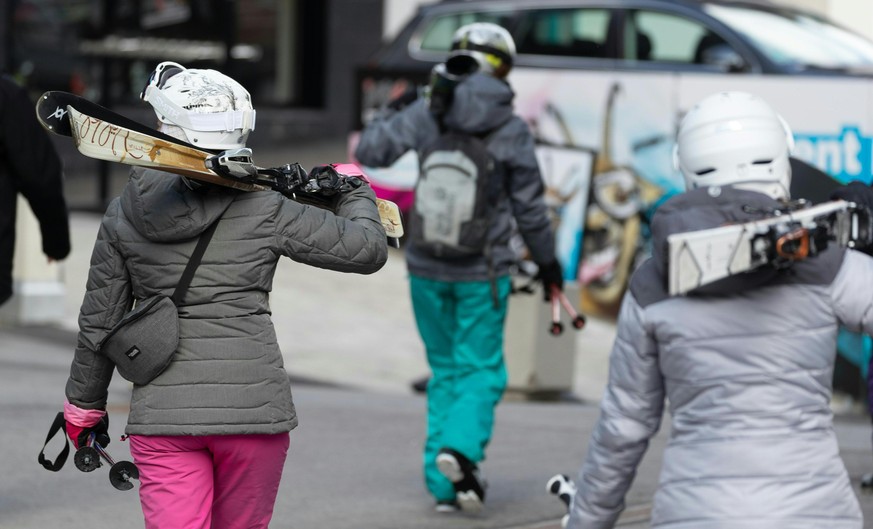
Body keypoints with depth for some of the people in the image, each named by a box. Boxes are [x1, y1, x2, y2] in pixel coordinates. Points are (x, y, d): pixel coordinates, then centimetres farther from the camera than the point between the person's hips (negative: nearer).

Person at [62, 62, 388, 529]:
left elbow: (99, 321, 9)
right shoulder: (264, 211, -5)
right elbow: (368, 249, 2)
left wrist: (84, 403, 23)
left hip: (161, 412, 1)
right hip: (253, 404, -1)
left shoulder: (123, 215, 1)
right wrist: (354, 192, 23)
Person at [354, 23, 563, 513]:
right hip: (483, 271, -3)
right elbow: (530, 207, -3)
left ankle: (444, 483, 12)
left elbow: (370, 151, -6)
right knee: (480, 370, 7)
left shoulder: (425, 114, -6)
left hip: (427, 267, 3)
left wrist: (389, 117, 15)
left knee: (446, 370, 15)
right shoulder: (512, 131, -8)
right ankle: (461, 447, -20)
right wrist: (548, 260, 11)